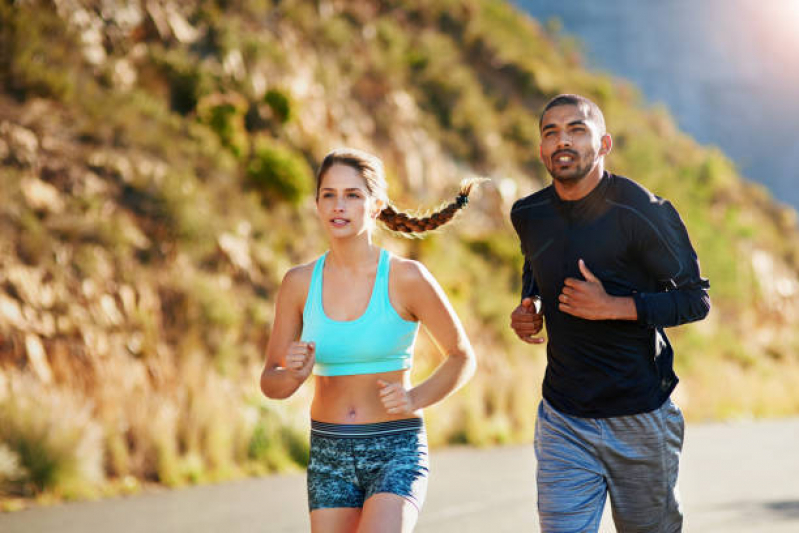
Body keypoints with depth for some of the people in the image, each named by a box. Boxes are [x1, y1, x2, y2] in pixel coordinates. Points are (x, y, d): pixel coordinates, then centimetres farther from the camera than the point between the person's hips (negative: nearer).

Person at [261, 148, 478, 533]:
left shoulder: (407, 277, -8)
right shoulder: (300, 283, 1)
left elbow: (462, 358, 4)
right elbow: (270, 383, 6)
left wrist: (415, 399, -13)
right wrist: (294, 375, -16)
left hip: (396, 451, -4)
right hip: (328, 456, 4)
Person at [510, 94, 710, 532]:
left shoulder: (643, 213, -12)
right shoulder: (529, 216, 4)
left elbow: (696, 299, -9)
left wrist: (613, 307, -21)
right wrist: (528, 308, 2)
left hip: (641, 417, -3)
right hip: (563, 419, 3)